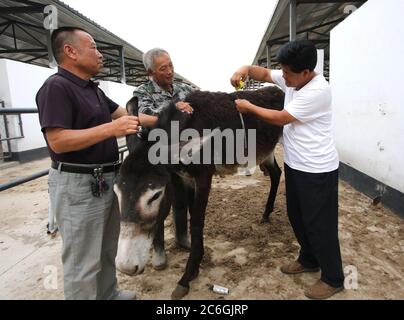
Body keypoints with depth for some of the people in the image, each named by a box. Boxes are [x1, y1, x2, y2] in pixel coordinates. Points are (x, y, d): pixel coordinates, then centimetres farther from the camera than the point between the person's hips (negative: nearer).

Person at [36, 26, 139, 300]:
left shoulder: (93, 89, 13)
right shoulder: (56, 87, -15)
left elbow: (125, 114, 16)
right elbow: (58, 141, -24)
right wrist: (111, 128, -26)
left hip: (103, 181, 10)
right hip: (77, 184, -10)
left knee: (107, 249, 24)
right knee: (83, 261, 4)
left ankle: (108, 293, 43)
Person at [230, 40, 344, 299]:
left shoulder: (318, 91, -25)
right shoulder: (292, 78, 2)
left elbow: (281, 118, -21)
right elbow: (264, 74, 14)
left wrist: (249, 107, -10)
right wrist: (246, 69, -8)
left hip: (317, 170, -9)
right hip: (295, 165, 9)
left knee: (319, 223, 3)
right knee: (297, 216, 20)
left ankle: (333, 279, 24)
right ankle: (309, 260, 42)